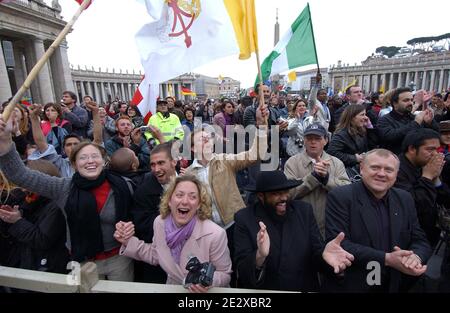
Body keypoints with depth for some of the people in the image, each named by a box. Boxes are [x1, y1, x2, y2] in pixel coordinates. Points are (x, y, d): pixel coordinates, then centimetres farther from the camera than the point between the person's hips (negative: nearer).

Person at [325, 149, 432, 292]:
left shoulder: (405, 199, 1)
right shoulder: (340, 197, -17)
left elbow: (420, 241, 3)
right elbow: (338, 244, -23)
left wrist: (416, 257, -19)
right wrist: (387, 259, -27)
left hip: (394, 286, 5)